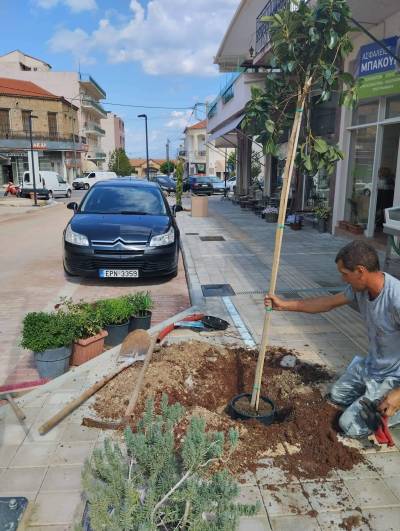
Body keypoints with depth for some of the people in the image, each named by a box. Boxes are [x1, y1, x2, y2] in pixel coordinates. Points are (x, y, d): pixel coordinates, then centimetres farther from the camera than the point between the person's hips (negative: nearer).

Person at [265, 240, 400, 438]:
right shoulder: (360, 286, -9)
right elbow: (328, 303, 4)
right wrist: (285, 305, 3)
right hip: (371, 364, 8)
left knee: (350, 426, -5)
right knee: (337, 396, 25)